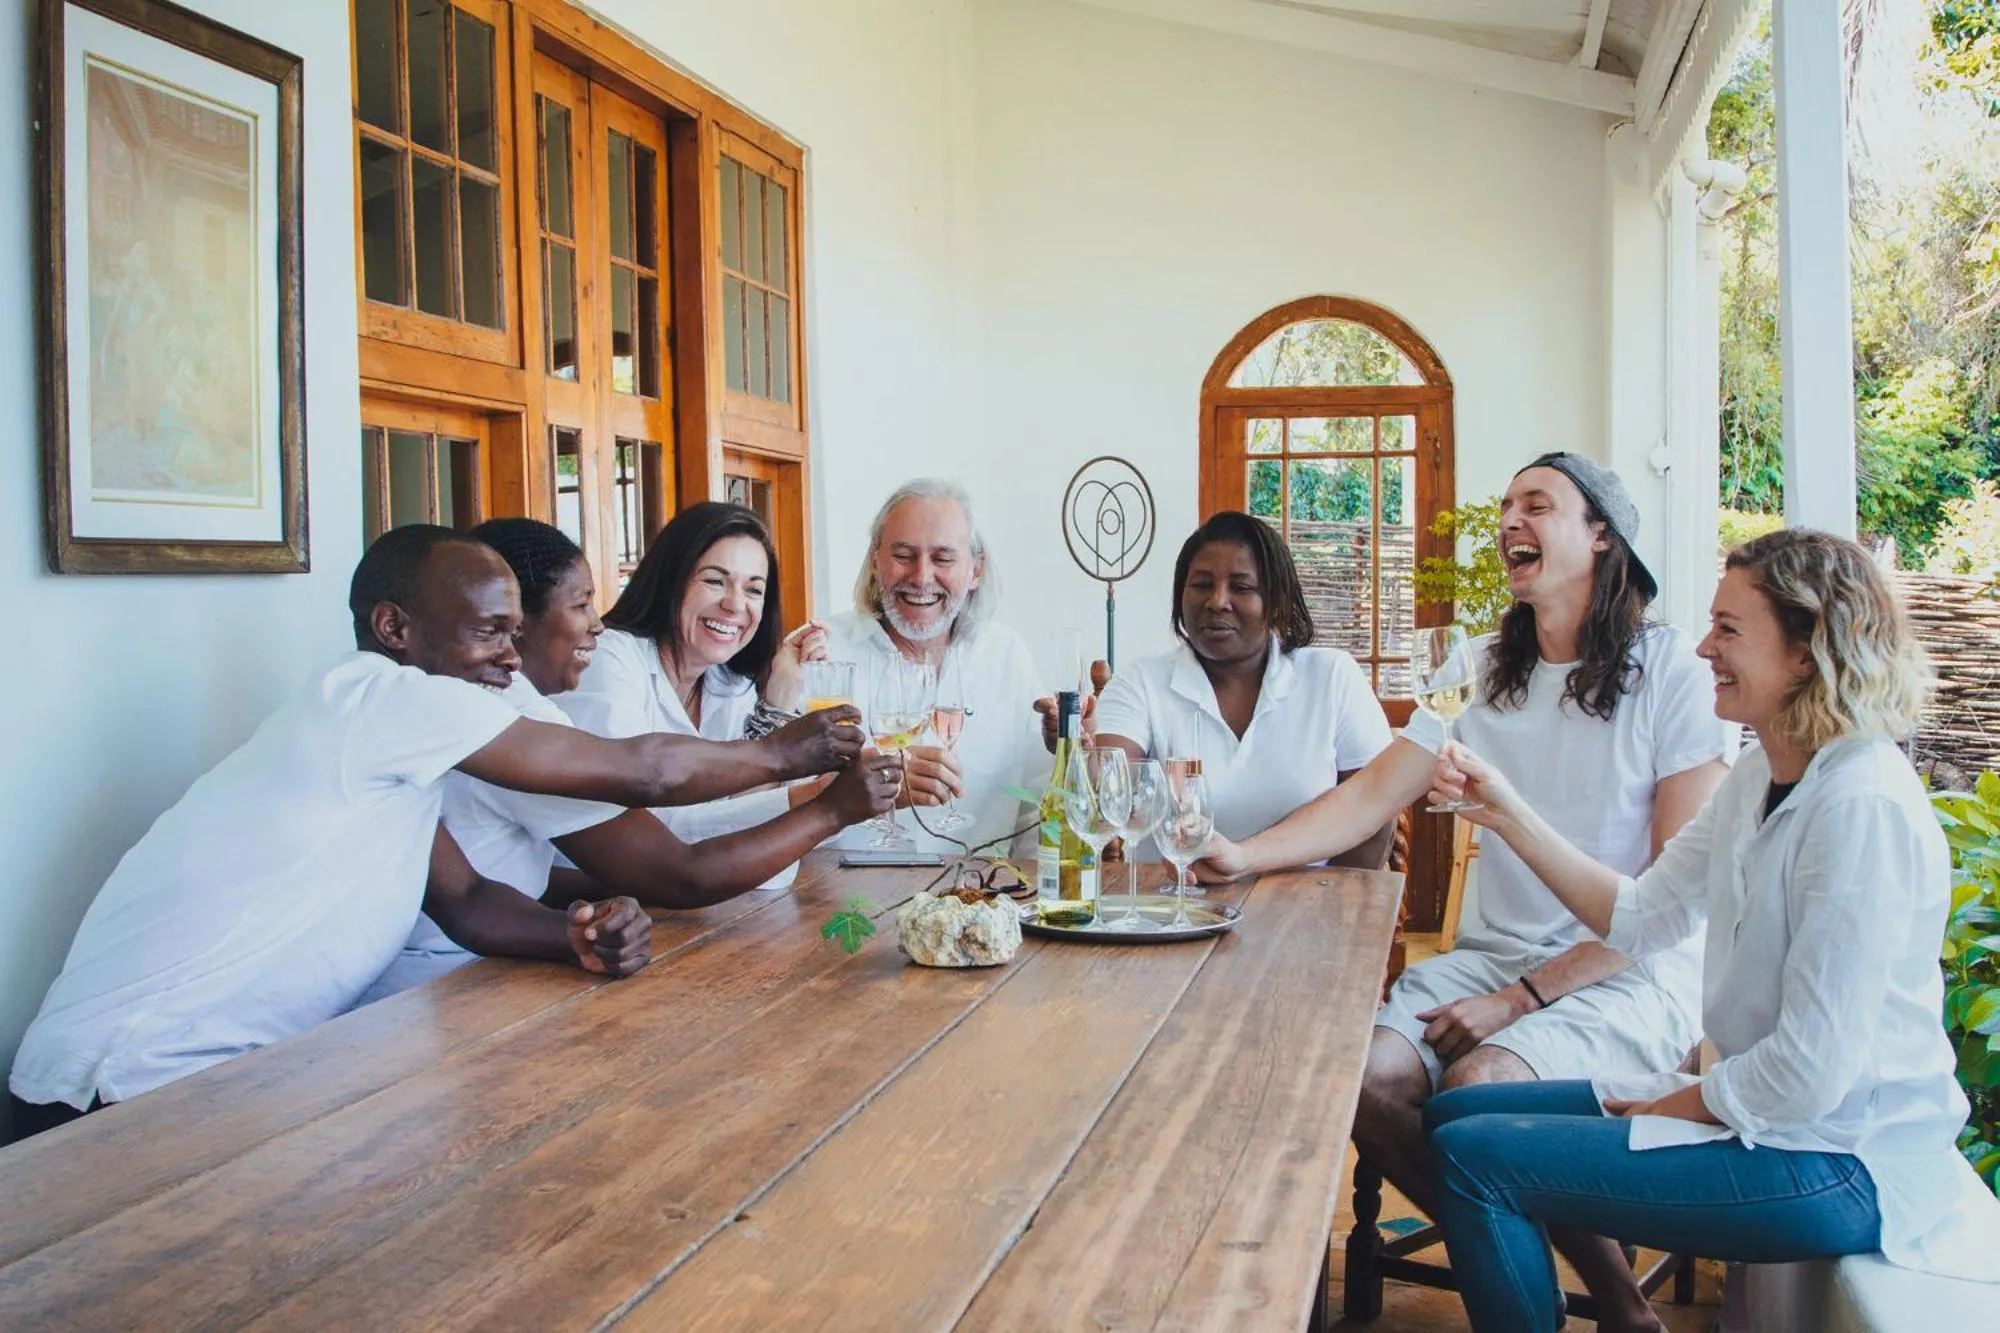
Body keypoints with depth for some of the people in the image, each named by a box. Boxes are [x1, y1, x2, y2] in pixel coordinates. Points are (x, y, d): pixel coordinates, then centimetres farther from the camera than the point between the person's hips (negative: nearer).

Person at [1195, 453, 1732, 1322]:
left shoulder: (1672, 672, -7)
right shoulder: (1484, 671, 9)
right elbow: (1370, 796, 2)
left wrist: (1524, 998, -18)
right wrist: (1243, 855, -16)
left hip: (1636, 974, -5)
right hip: (1499, 952, 5)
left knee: (1478, 1086, -29)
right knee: (1364, 1077, -18)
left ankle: (1612, 1288, -2)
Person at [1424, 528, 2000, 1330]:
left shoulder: (1863, 810, -24)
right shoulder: (1763, 776, 6)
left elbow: (1810, 1074, -25)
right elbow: (1639, 917, 7)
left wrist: (1677, 1105, -9)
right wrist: (1505, 812, 0)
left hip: (1838, 1163, -9)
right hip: (1760, 1109, 9)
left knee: (1474, 1157, -14)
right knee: (1454, 1115, 10)